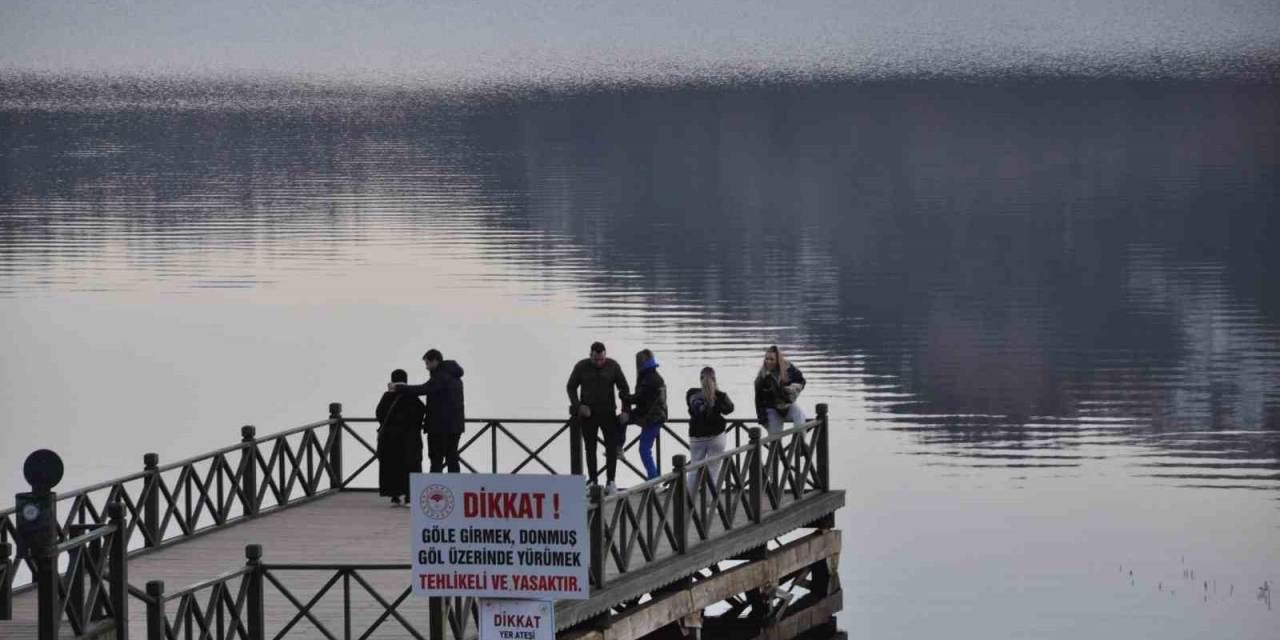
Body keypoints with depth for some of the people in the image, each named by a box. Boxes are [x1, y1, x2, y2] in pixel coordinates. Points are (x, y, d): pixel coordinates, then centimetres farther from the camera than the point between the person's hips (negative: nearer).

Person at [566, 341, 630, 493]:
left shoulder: (613, 366, -5)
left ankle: (610, 481, -2)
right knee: (590, 448, 4)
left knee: (612, 447, -6)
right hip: (588, 414, 0)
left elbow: (624, 388, 2)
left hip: (608, 413, 0)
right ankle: (593, 481, 9)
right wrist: (578, 406, -9)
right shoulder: (581, 367, -5)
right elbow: (571, 387, 5)